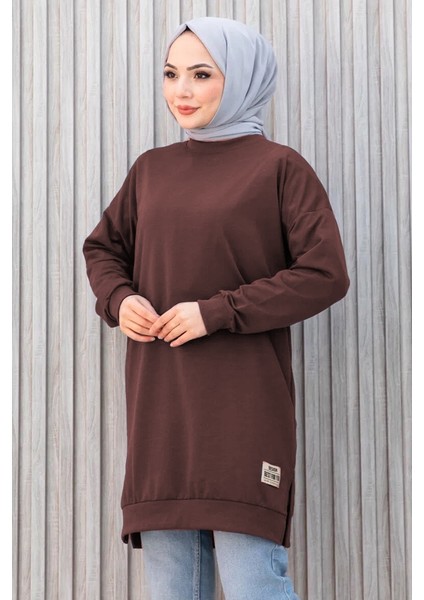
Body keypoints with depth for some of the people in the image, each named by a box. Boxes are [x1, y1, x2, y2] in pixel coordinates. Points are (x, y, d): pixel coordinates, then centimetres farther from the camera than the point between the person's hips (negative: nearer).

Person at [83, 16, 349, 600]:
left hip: (242, 404, -5)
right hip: (157, 401, 5)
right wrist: (119, 298, 2)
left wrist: (216, 312, -14)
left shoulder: (279, 168, -1)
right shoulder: (151, 169, 13)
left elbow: (326, 275, -8)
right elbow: (102, 246, 25)